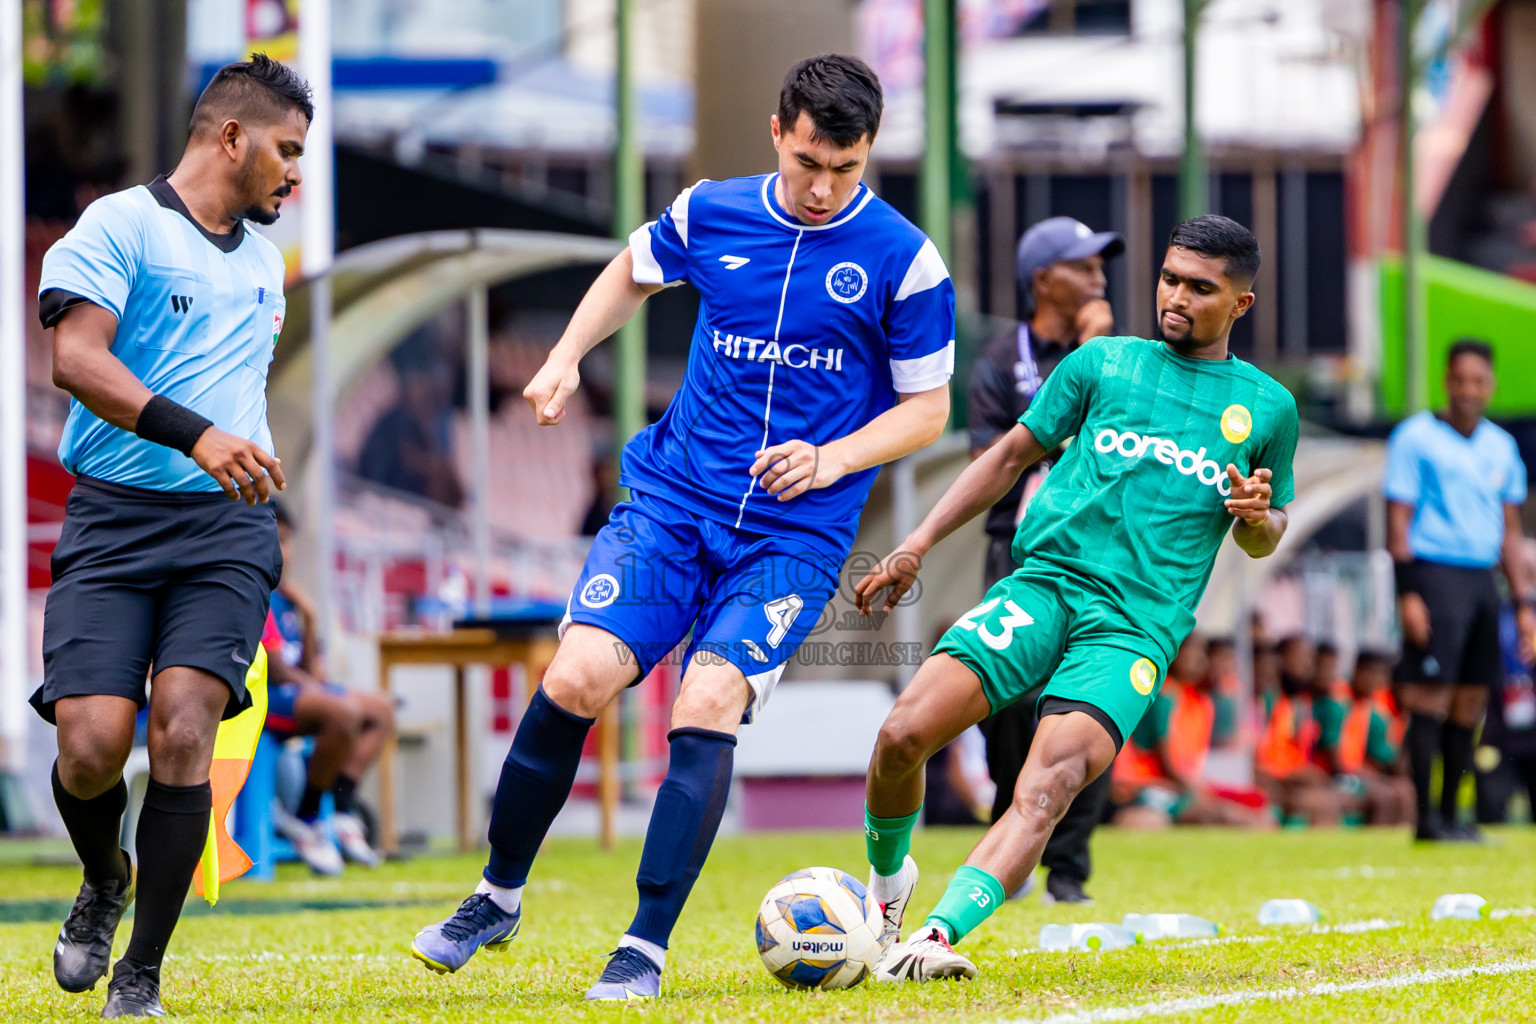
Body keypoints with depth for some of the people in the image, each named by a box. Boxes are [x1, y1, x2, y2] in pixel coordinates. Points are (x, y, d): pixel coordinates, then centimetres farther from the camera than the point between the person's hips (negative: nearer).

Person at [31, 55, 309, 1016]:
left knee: (182, 731, -16)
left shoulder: (265, 259, 20)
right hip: (113, 520, -4)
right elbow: (75, 356, -16)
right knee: (92, 747, -13)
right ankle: (103, 883, 23)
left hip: (227, 526, 4)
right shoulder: (121, 225, -3)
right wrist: (194, 435, -26)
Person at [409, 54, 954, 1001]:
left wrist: (832, 460, -14)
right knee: (578, 679, -14)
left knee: (707, 706, -21)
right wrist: (567, 356, 10)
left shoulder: (904, 261, -6)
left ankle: (648, 947, -10)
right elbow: (633, 273, 25)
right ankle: (499, 898, 7)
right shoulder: (710, 216, 3)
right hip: (673, 498, 2)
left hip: (794, 534, -2)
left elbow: (927, 407, 2)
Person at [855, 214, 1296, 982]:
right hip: (1043, 581, 2)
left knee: (1048, 787, -27)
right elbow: (1012, 456, 20)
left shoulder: (1266, 408, 12)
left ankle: (935, 939, -38)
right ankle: (886, 880, 13)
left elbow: (1265, 534, 21)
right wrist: (918, 546, 14)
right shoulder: (1103, 363, 13)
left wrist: (1256, 519, -4)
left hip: (1137, 624, -2)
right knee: (903, 733, -16)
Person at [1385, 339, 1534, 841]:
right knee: (1430, 699, -11)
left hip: (1483, 579, 6)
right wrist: (1407, 593, -13)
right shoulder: (1415, 437, -2)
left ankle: (1451, 814, 11)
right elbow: (1398, 519, -5)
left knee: (1469, 704, 5)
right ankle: (1425, 818, -11)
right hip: (1434, 572, -6)